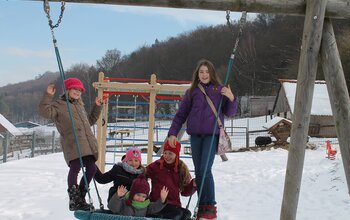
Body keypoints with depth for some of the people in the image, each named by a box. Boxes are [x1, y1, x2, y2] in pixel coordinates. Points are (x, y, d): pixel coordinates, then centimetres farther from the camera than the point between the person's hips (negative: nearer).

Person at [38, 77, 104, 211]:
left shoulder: (79, 106, 31)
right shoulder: (59, 105, 6)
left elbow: (90, 120, 43)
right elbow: (44, 111, -11)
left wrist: (97, 107, 39)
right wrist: (48, 96, -15)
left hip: (88, 146, 8)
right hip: (72, 145, -7)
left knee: (91, 169, 4)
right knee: (75, 169, -15)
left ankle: (80, 199, 20)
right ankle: (74, 200, -4)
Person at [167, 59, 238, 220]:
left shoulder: (220, 90, 4)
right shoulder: (192, 92, 10)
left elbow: (230, 113, 6)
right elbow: (181, 114, 12)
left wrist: (231, 98, -12)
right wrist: (173, 133, 3)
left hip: (212, 135, -3)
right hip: (195, 135, 4)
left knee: (205, 170, -13)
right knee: (198, 172, 6)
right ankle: (202, 207, 14)